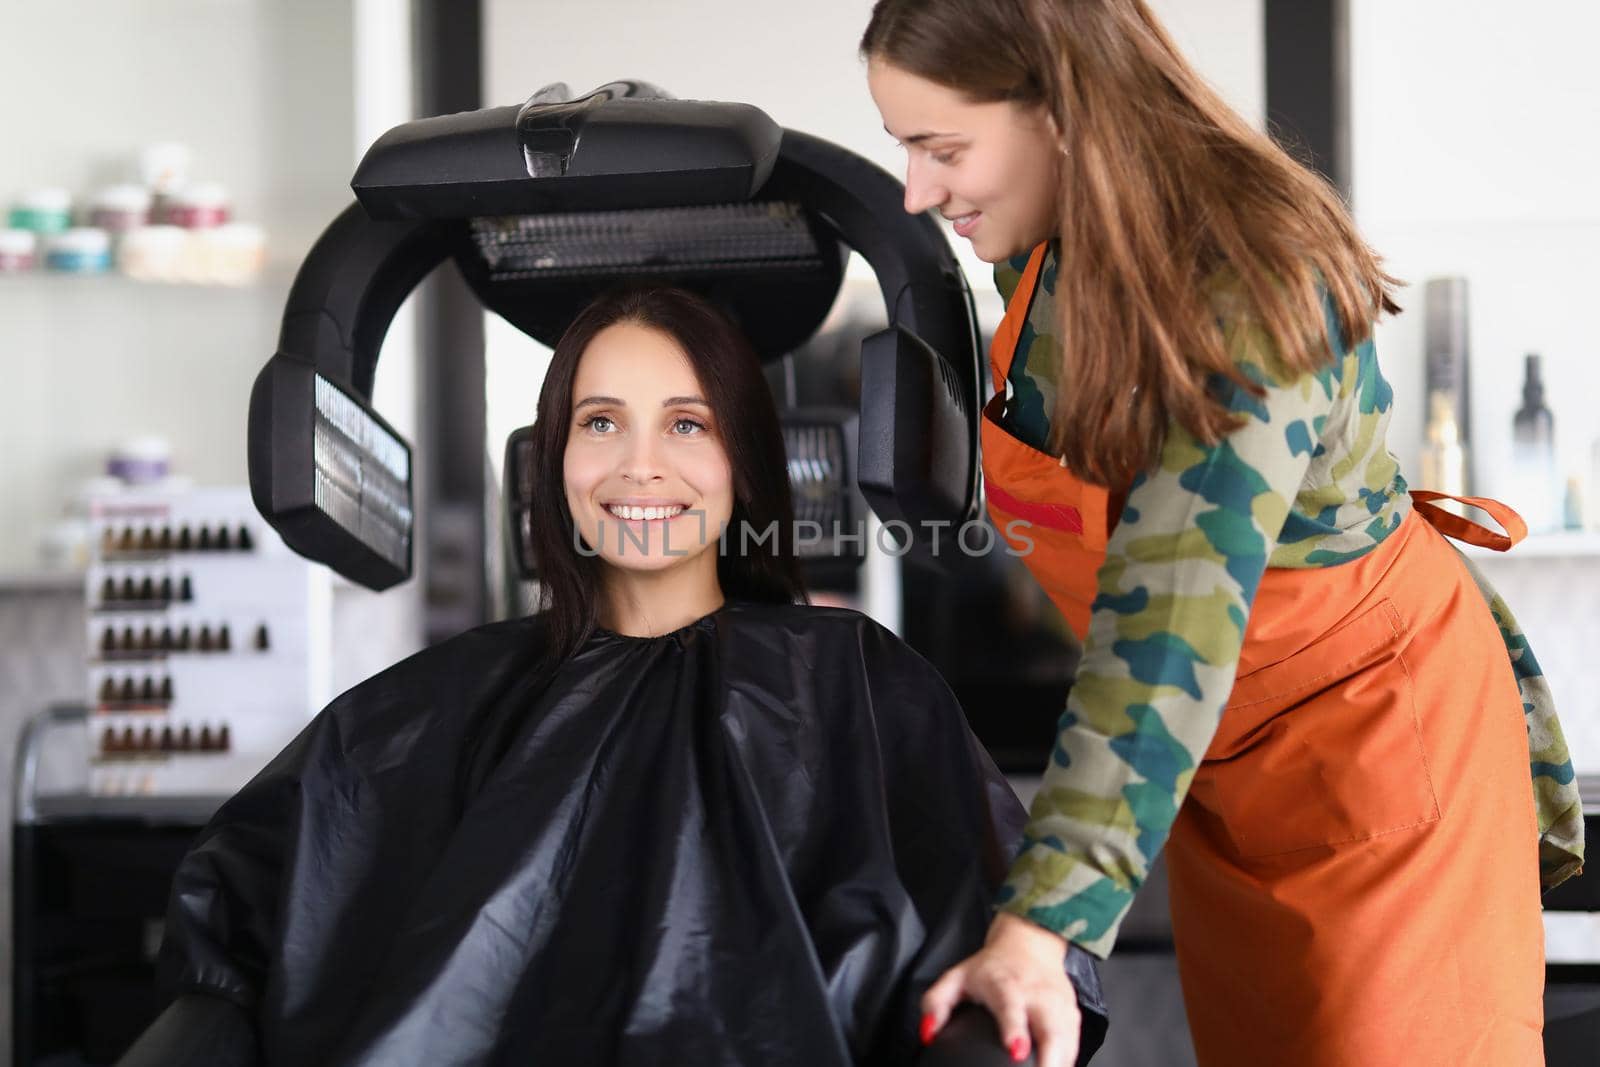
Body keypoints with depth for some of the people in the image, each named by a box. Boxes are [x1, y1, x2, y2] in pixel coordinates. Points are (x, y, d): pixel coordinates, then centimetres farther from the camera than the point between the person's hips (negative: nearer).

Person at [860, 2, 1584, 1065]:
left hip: (1376, 737, -7)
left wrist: (1044, 924, -45)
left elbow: (1173, 622, -38)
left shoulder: (1254, 295, -30)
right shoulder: (1047, 253, -6)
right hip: (1230, 773, 7)